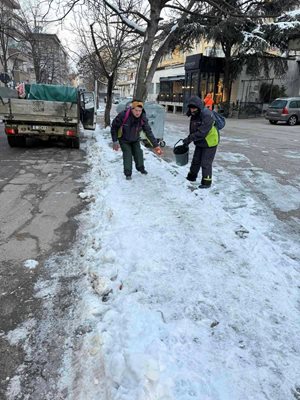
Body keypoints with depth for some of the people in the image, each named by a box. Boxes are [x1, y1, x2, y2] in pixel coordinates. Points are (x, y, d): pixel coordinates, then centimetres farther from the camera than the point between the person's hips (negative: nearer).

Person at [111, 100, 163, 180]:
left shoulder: (143, 118, -23)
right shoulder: (123, 115, -32)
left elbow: (149, 132, -21)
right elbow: (114, 127, -18)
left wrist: (156, 146, -26)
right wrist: (115, 141, -17)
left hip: (135, 140, 3)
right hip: (124, 140, -3)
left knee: (138, 153, 6)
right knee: (127, 154, -12)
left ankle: (141, 168, 32)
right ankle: (128, 173, 2)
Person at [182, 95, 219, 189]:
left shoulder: (207, 115, -27)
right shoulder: (194, 115, 1)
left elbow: (202, 132, -33)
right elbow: (192, 130, 11)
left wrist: (189, 139, -31)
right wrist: (188, 140, 3)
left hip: (210, 143, -8)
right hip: (200, 143, 8)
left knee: (206, 163, -4)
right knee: (196, 160, 18)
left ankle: (206, 182, 8)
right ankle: (192, 177, 34)